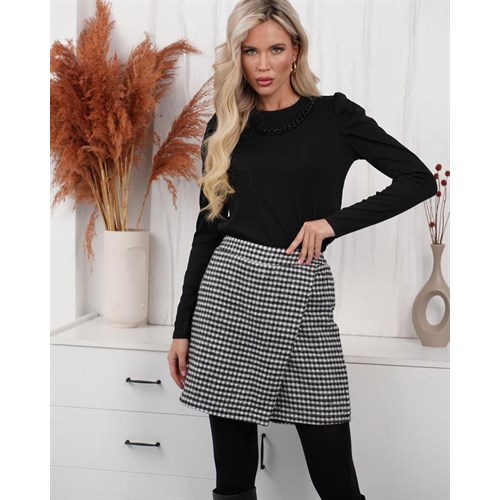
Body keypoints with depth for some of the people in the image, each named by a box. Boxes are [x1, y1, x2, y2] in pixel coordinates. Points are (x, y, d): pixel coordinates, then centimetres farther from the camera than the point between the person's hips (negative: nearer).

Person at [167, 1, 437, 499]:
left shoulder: (334, 116, 3)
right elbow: (207, 228, 11)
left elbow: (420, 179, -1)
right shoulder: (225, 127, 11)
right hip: (227, 288, 3)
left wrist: (332, 221, -10)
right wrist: (183, 327, 9)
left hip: (301, 295, -2)